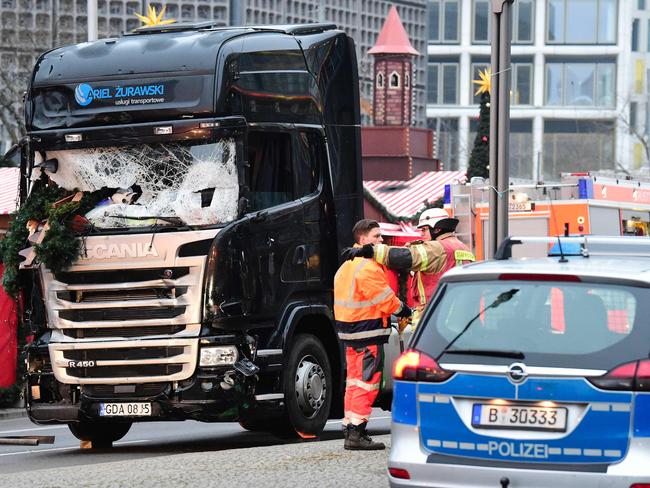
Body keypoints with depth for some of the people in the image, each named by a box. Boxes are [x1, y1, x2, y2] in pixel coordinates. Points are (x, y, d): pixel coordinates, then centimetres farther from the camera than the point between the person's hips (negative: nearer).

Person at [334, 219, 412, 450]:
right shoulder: (367, 268, -17)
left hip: (350, 331, 10)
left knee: (354, 380, 15)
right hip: (368, 332, -10)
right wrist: (405, 311, 0)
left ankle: (350, 429, 19)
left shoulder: (347, 265, 17)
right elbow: (386, 300, -17)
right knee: (367, 381, -8)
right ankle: (356, 433, -11)